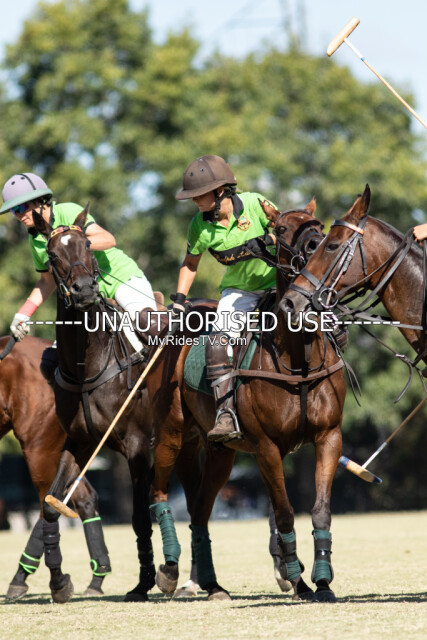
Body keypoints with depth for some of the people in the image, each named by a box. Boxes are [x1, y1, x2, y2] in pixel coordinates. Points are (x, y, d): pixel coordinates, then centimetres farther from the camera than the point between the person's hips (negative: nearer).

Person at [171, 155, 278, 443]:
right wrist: (179, 300, -1)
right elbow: (191, 263, 8)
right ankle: (226, 416, -22)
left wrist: (264, 241, -25)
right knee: (218, 343, -20)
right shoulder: (201, 225, -9)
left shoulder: (255, 204, -16)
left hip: (275, 281, -1)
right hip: (238, 290, 1)